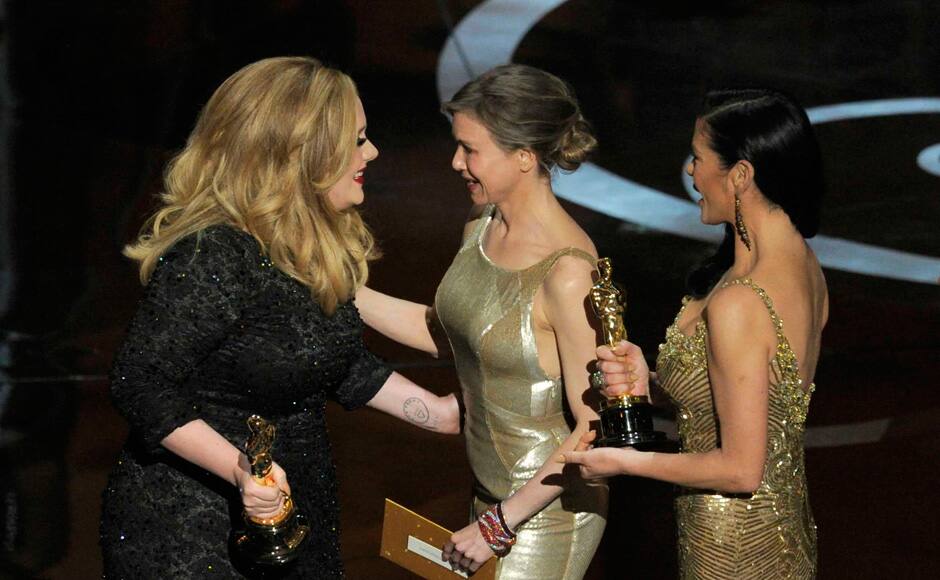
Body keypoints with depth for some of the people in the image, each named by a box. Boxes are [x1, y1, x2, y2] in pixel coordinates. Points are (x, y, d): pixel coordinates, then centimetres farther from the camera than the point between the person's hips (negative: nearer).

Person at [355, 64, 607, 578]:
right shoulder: (482, 225, -2)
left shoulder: (567, 273, -26)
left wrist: (499, 525, -18)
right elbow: (445, 330, 13)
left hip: (548, 510, -7)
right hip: (490, 486, 7)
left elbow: (595, 428, -23)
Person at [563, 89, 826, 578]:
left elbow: (741, 468, -24)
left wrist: (626, 462, -13)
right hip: (783, 522, 8)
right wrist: (646, 388, -4)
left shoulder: (738, 305, -28)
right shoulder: (805, 268, 0)